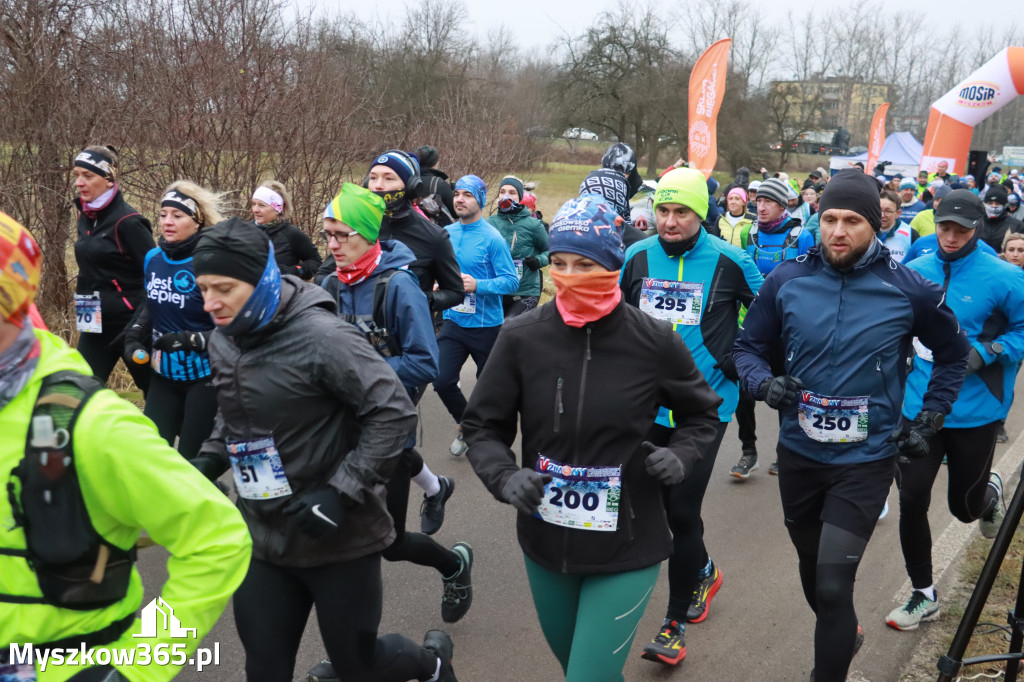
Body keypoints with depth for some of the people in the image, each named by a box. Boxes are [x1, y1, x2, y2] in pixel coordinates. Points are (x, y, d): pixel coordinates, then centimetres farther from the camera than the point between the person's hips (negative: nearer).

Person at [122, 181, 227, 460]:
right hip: (164, 375, 6)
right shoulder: (152, 258, 3)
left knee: (192, 460, 2)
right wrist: (135, 334, 5)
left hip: (204, 377, -6)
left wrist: (191, 340, -28)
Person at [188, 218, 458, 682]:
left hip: (340, 538, -6)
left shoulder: (321, 337, -22)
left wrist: (341, 492, -23)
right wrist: (208, 460, 3)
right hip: (262, 539, 6)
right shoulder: (223, 340, 2)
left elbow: (395, 413, -20)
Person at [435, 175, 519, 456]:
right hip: (453, 321, 4)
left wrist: (477, 285, -27)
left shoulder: (492, 238, -14)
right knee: (442, 381, -6)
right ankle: (465, 424, 21)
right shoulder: (446, 234, 3)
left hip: (486, 325, -4)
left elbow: (511, 281, -16)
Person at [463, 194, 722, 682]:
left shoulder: (654, 341, -12)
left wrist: (681, 456, -13)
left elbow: (701, 414, 6)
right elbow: (482, 425, 0)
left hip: (626, 550, -3)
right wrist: (504, 477, -18)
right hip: (545, 544, 3)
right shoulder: (521, 337, -9)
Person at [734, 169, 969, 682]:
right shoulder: (786, 281, -7)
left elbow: (953, 354, 8)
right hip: (798, 454, 3)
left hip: (866, 461, -3)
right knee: (812, 569, 22)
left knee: (833, 585, -11)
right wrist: (763, 382, -17)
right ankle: (841, 636, 52)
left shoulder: (907, 289, -10)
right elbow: (747, 347, 3)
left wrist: (930, 418, 3)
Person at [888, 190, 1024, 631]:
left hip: (973, 413, -2)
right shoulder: (915, 272, 0)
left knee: (965, 506, 13)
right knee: (911, 501, 0)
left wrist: (985, 352, -17)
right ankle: (924, 596, 20)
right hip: (918, 409, 2)